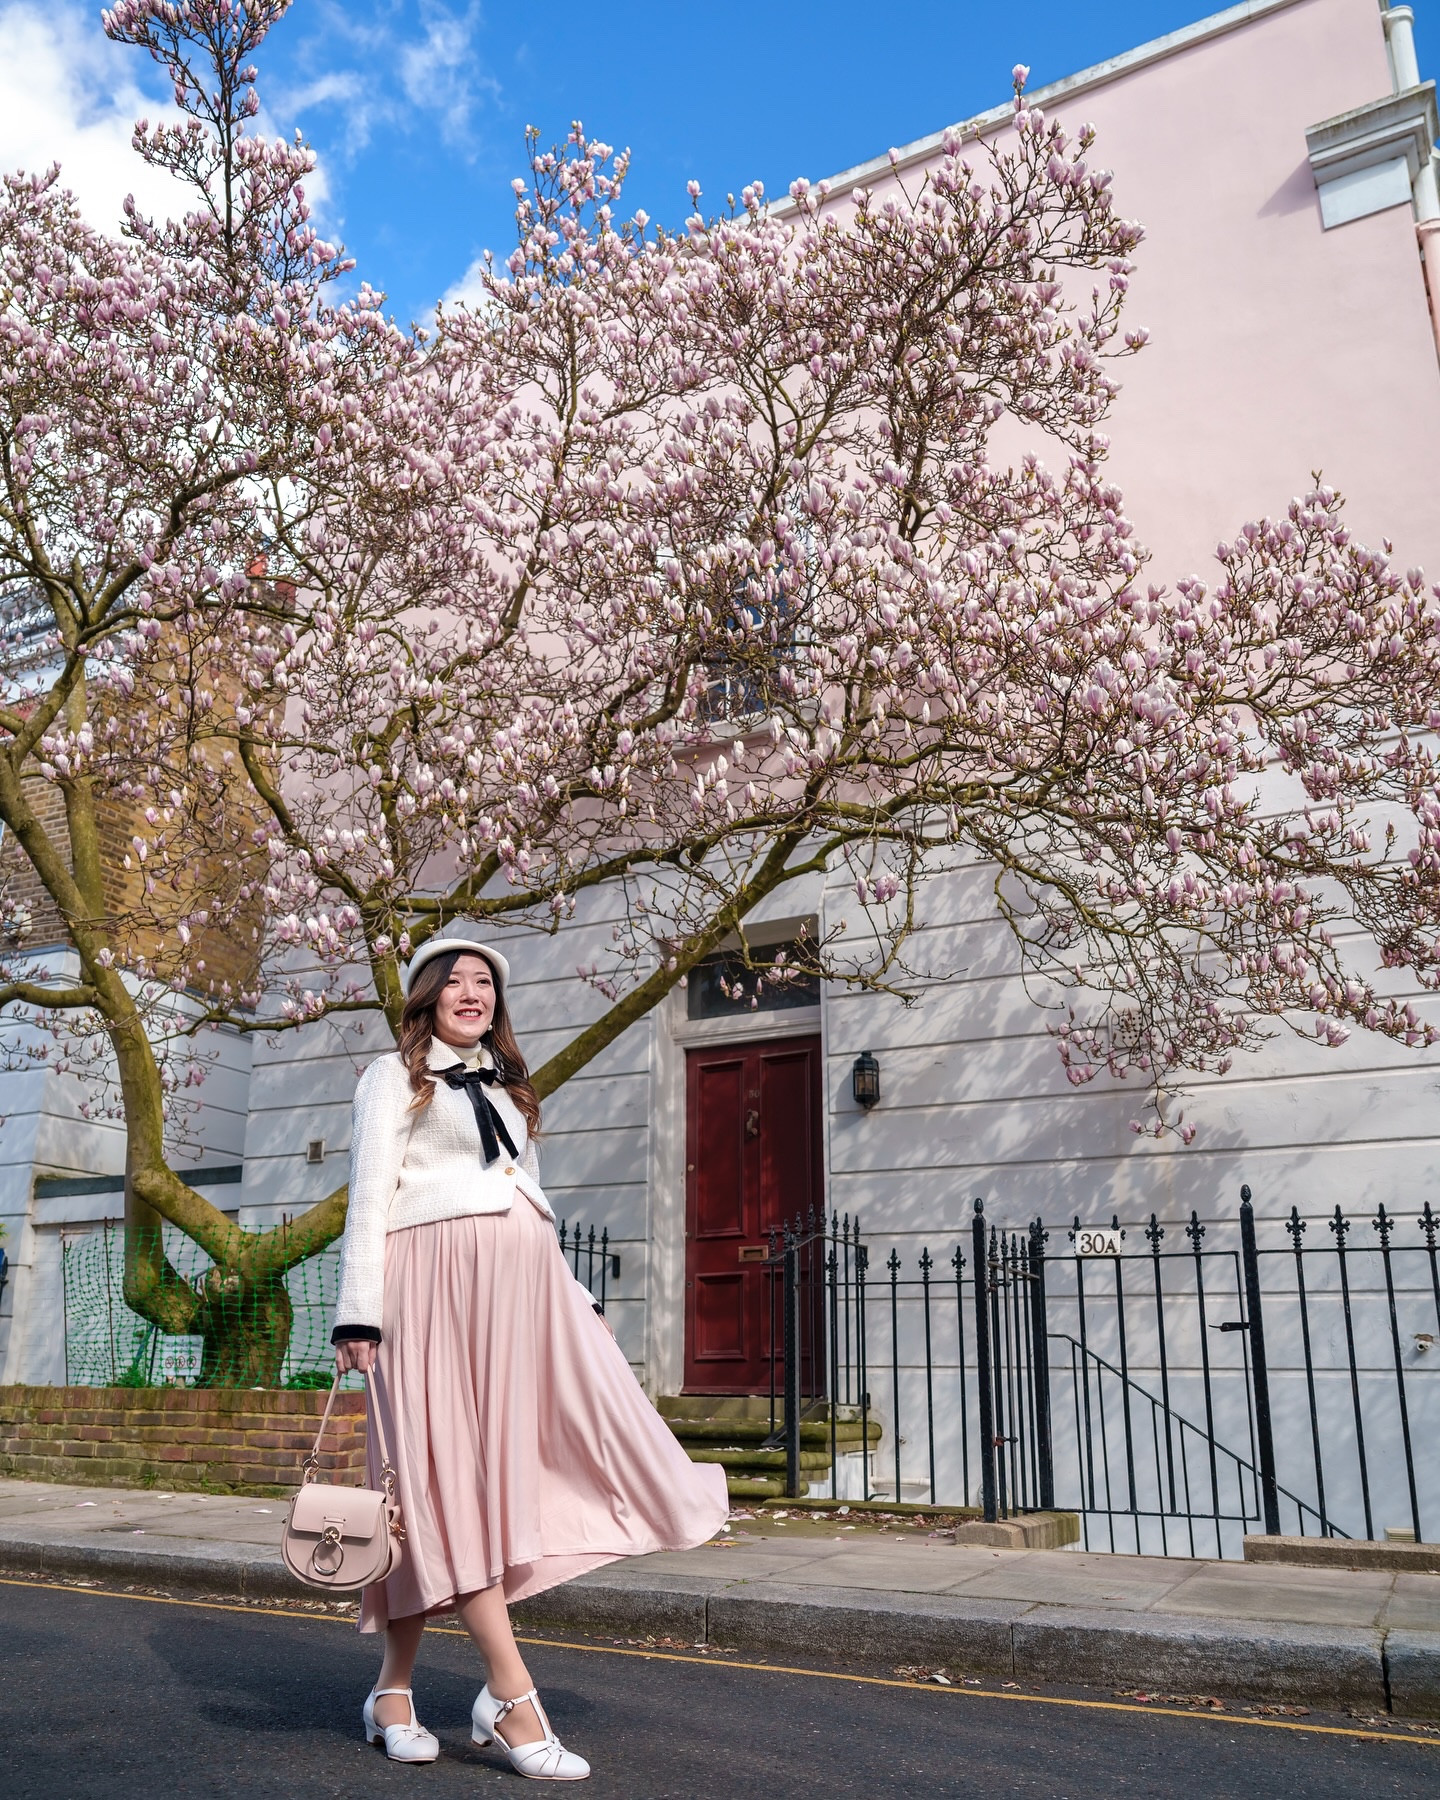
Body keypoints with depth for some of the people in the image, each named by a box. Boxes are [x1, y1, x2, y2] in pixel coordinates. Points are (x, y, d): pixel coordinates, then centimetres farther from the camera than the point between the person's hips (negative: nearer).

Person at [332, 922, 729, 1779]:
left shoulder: (507, 1086, 26)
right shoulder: (395, 1075, 8)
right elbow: (370, 1194, -1)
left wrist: (576, 1299, 18)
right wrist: (359, 1312, -10)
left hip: (524, 1283, 6)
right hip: (439, 1279, -6)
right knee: (458, 1477, -8)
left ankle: (396, 1690, 7)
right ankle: (515, 1701, -8)